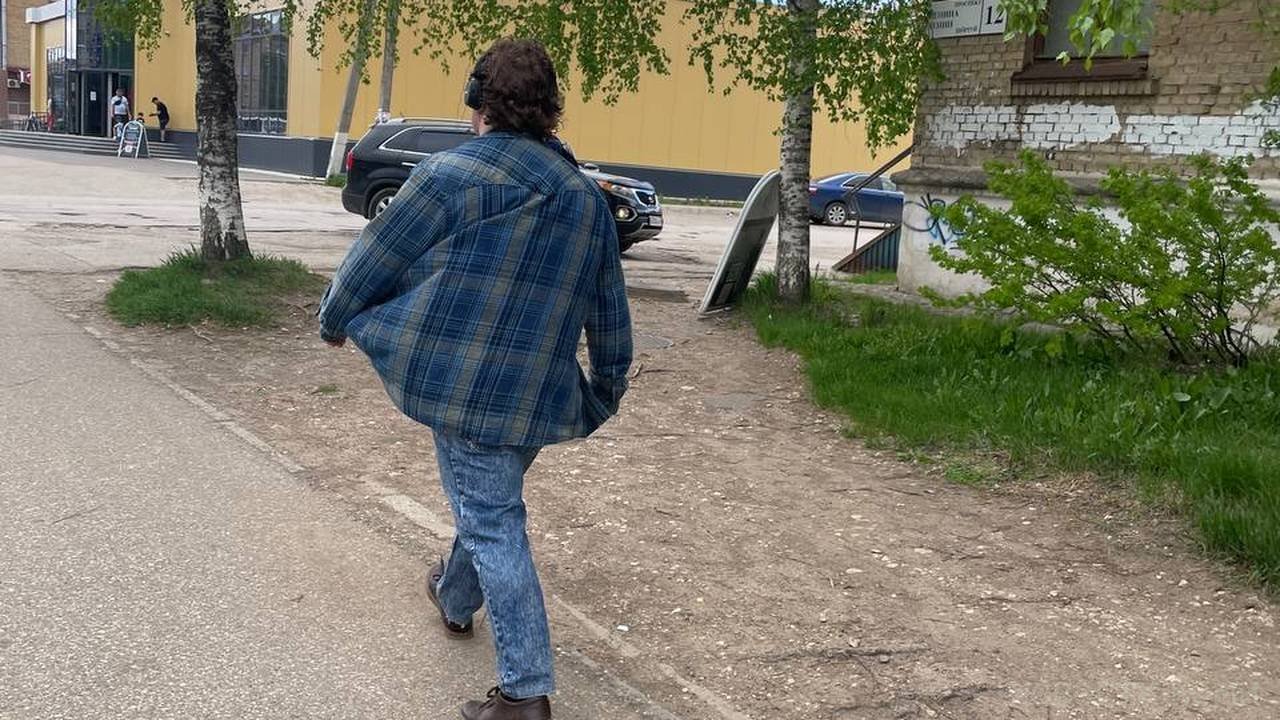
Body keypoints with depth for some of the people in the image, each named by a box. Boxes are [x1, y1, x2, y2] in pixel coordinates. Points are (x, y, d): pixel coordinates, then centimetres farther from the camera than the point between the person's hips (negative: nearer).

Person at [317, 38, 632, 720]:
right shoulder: (586, 196, 6)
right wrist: (605, 391, 24)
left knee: (493, 526, 0)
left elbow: (372, 261, -2)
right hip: (541, 399, 6)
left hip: (466, 387, -6)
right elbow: (610, 313, 12)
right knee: (491, 504, 27)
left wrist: (334, 319, 16)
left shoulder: (451, 175, -12)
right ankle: (456, 598, 52)